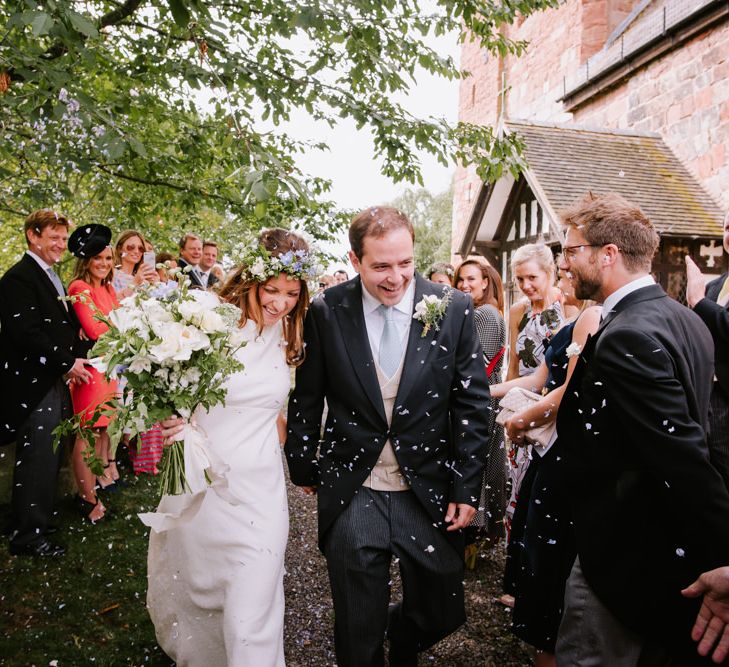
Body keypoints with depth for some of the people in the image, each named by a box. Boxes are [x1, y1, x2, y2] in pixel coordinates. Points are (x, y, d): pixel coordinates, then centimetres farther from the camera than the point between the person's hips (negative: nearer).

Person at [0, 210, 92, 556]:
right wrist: (68, 363, -16)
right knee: (37, 459, -3)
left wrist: (76, 360, 7)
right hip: (33, 384, -9)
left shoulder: (52, 278, 18)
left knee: (50, 457, 15)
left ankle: (40, 518, 28)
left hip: (57, 382, 9)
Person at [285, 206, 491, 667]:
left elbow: (473, 404, -2)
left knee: (441, 614, 16)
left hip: (431, 493, 1)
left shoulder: (453, 309, -6)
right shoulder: (326, 312, -6)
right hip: (353, 496, 0)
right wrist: (303, 467, 10)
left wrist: (467, 488, -3)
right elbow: (306, 399, 4)